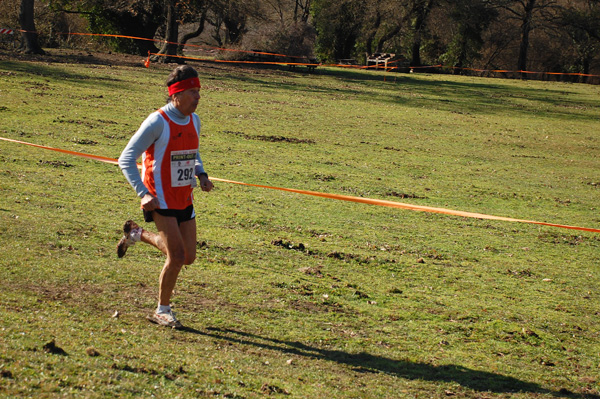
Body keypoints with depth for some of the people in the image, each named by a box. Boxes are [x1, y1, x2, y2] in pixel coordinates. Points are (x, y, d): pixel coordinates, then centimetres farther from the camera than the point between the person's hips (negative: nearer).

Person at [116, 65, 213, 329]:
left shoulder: (194, 121, 6)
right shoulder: (158, 122, -16)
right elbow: (126, 159, -14)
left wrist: (201, 174, 4)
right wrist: (143, 193, -22)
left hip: (185, 198, 7)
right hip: (161, 199, -7)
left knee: (188, 257, 8)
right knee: (177, 256, -12)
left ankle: (138, 235, 30)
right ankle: (163, 311, 9)